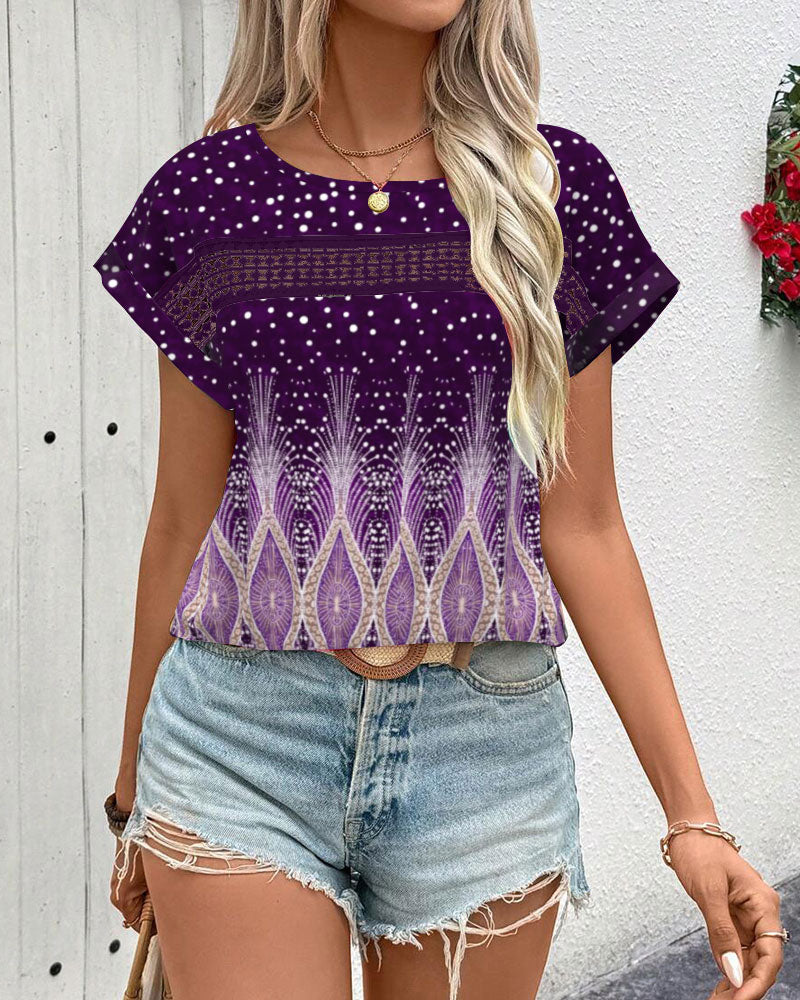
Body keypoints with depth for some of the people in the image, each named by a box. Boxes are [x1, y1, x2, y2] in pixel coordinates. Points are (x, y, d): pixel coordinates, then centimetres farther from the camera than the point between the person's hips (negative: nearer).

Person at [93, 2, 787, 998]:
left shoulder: (553, 185, 2)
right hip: (241, 739, 0)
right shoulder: (212, 190, 2)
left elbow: (581, 527, 2)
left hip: (486, 746, 1)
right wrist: (133, 784, 15)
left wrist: (692, 814, 0)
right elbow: (184, 521, 7)